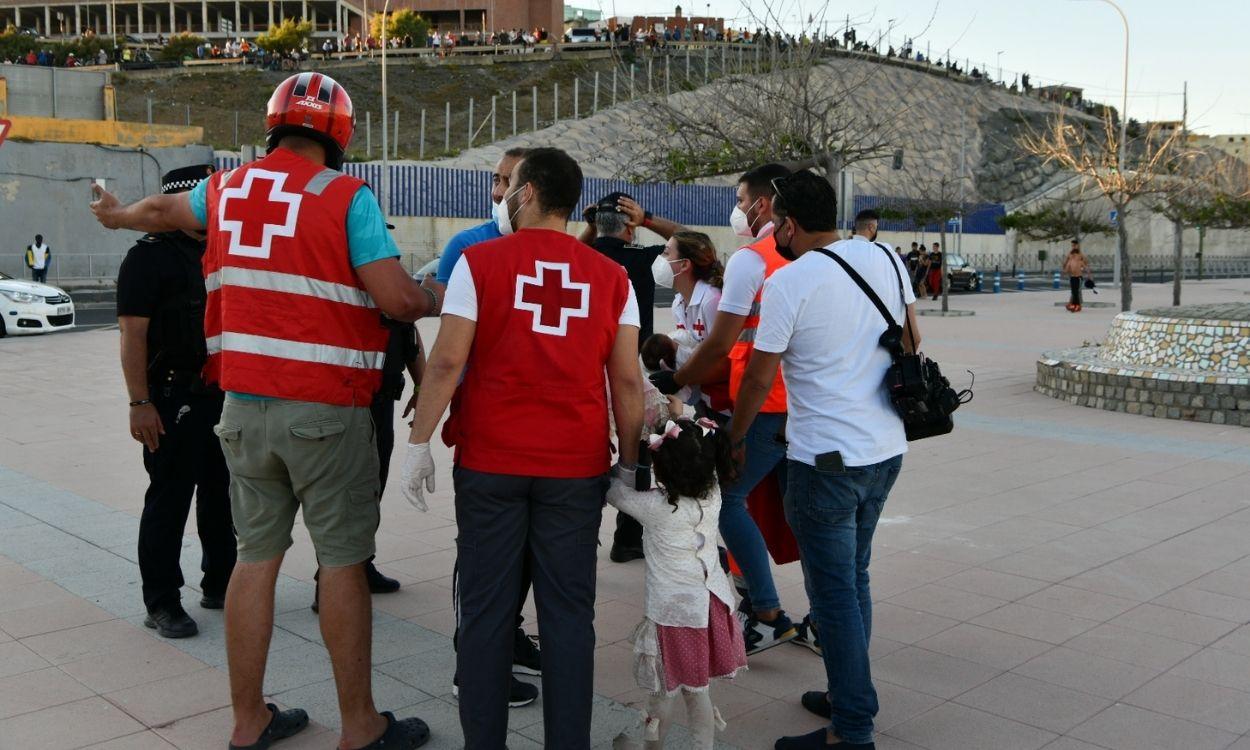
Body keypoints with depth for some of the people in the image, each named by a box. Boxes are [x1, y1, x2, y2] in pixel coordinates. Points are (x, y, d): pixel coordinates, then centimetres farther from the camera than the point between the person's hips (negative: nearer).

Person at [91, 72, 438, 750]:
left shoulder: (228, 189, 11)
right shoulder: (347, 197, -7)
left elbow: (162, 210, 32)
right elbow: (396, 299, -16)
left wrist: (117, 215, 55)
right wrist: (435, 300, 7)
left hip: (244, 406, 6)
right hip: (325, 410, -5)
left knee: (256, 555, 13)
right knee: (343, 561, 3)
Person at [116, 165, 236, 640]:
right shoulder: (149, 257, -9)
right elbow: (133, 335, -14)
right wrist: (140, 403, -20)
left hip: (225, 395, 7)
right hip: (173, 398, -7)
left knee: (221, 494, 14)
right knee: (169, 499, -1)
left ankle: (219, 583, 26)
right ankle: (161, 603, 7)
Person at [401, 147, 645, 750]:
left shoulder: (479, 261, -2)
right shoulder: (612, 277, 4)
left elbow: (446, 361, -8)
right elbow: (627, 380, 2)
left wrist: (420, 441, -1)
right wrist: (630, 459, 10)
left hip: (490, 462, -1)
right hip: (576, 467, 2)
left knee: (487, 610, 8)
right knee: (568, 612, 7)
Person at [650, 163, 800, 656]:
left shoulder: (750, 260, -11)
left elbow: (720, 344, -13)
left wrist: (674, 382, 1)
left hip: (767, 406, -8)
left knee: (726, 499, 3)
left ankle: (769, 616, 1)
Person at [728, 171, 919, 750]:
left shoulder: (788, 282, -14)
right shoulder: (885, 258, 4)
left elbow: (759, 379, -9)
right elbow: (912, 338, 14)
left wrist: (734, 437, 6)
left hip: (826, 460, -7)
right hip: (887, 448, 7)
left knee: (835, 592, 2)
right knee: (854, 579, 20)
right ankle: (848, 695, 33)